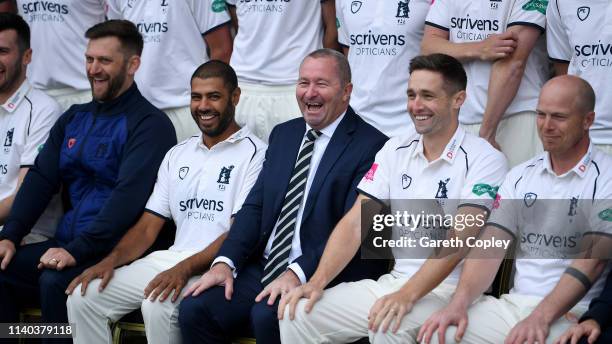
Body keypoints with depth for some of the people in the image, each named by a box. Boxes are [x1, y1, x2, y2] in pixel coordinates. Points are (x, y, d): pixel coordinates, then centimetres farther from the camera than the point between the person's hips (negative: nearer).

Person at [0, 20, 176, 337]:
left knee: (55, 282, -31)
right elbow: (40, 179, 14)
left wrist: (78, 250, -25)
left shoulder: (149, 124, -6)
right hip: (67, 244, 7)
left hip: (114, 251, -7)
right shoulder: (74, 119, 18)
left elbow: (128, 197, -18)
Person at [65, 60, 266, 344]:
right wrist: (111, 260, -4)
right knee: (83, 297, -11)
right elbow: (148, 226, 16)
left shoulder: (254, 154, -2)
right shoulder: (177, 155, 20)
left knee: (157, 306, -34)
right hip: (171, 258, 7)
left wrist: (185, 268, -24)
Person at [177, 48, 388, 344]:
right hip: (264, 266, 6)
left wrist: (297, 273, -25)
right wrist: (225, 262, -5)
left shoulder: (371, 146, -7)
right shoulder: (283, 134, 17)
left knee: (267, 315, -33)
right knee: (194, 309, -15)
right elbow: (255, 206, 11)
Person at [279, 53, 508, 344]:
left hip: (449, 288, -6)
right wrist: (317, 281, -10)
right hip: (394, 281, 6)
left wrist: (406, 295, -31)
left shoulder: (484, 159, -9)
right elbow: (355, 223, 5)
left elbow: (459, 238, -20)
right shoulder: (395, 150, 9)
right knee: (297, 314, -12)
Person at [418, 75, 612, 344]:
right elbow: (491, 247, 7)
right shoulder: (521, 176, 16)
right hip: (515, 303, 5)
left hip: (574, 312, -5)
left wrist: (540, 319, -25)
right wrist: (459, 302, -12)